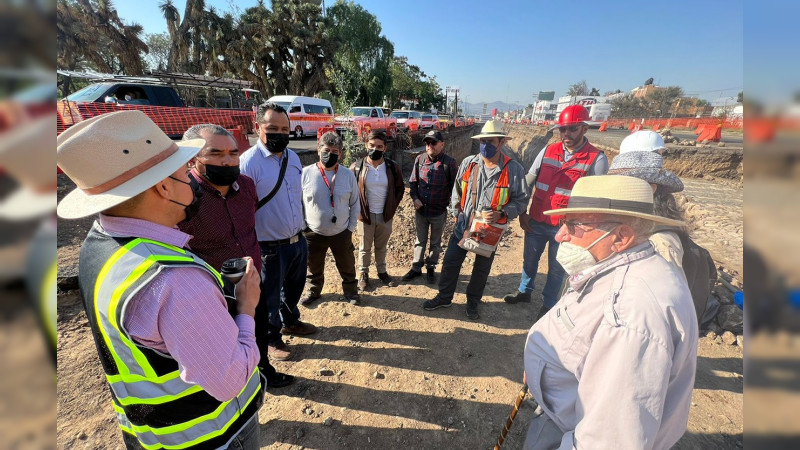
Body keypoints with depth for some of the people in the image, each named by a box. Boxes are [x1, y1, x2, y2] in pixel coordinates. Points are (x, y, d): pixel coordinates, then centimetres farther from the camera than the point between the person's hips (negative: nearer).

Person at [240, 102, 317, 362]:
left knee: (294, 288, 26)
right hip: (271, 247, -6)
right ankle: (271, 340, 38)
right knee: (269, 298, 14)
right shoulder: (249, 161, -18)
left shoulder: (293, 158, 4)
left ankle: (290, 321, 52)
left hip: (298, 241, 7)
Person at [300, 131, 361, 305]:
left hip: (341, 233, 1)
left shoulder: (348, 174, -6)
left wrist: (351, 227, 0)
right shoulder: (306, 173, -10)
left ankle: (350, 290, 41)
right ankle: (314, 291, 45)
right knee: (314, 267, 19)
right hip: (313, 233, 0)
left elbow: (355, 203, 2)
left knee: (347, 265, 16)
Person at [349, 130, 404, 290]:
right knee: (364, 247, 12)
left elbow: (400, 188, 7)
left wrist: (392, 207, 0)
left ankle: (382, 272, 37)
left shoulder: (392, 167, -5)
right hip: (365, 215, -1)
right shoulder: (356, 167, -10)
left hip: (385, 215, 2)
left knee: (381, 246, 18)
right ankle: (363, 274, 31)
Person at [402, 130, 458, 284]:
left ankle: (431, 268, 35)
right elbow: (413, 181, 7)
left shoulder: (449, 162, -11)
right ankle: (416, 268, 32)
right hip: (420, 210, 3)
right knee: (420, 241, 17)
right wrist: (414, 198, -7)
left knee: (435, 243, 16)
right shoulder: (419, 159, -2)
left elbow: (454, 187, -5)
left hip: (439, 212, -3)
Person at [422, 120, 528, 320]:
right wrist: (455, 212, 7)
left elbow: (521, 199, -4)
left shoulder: (514, 170, -12)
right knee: (450, 262, 9)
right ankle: (444, 297, 31)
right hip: (463, 226, 2)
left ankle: (472, 302, 38)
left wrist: (502, 214, -20)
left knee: (482, 268, 16)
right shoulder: (468, 163, -4)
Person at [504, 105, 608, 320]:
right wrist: (522, 212, 2)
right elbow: (528, 183, 6)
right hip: (536, 222, 4)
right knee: (529, 260, 20)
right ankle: (524, 291, 43)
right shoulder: (548, 151, 1)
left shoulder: (597, 159, -9)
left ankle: (548, 304, 34)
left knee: (556, 268, 13)